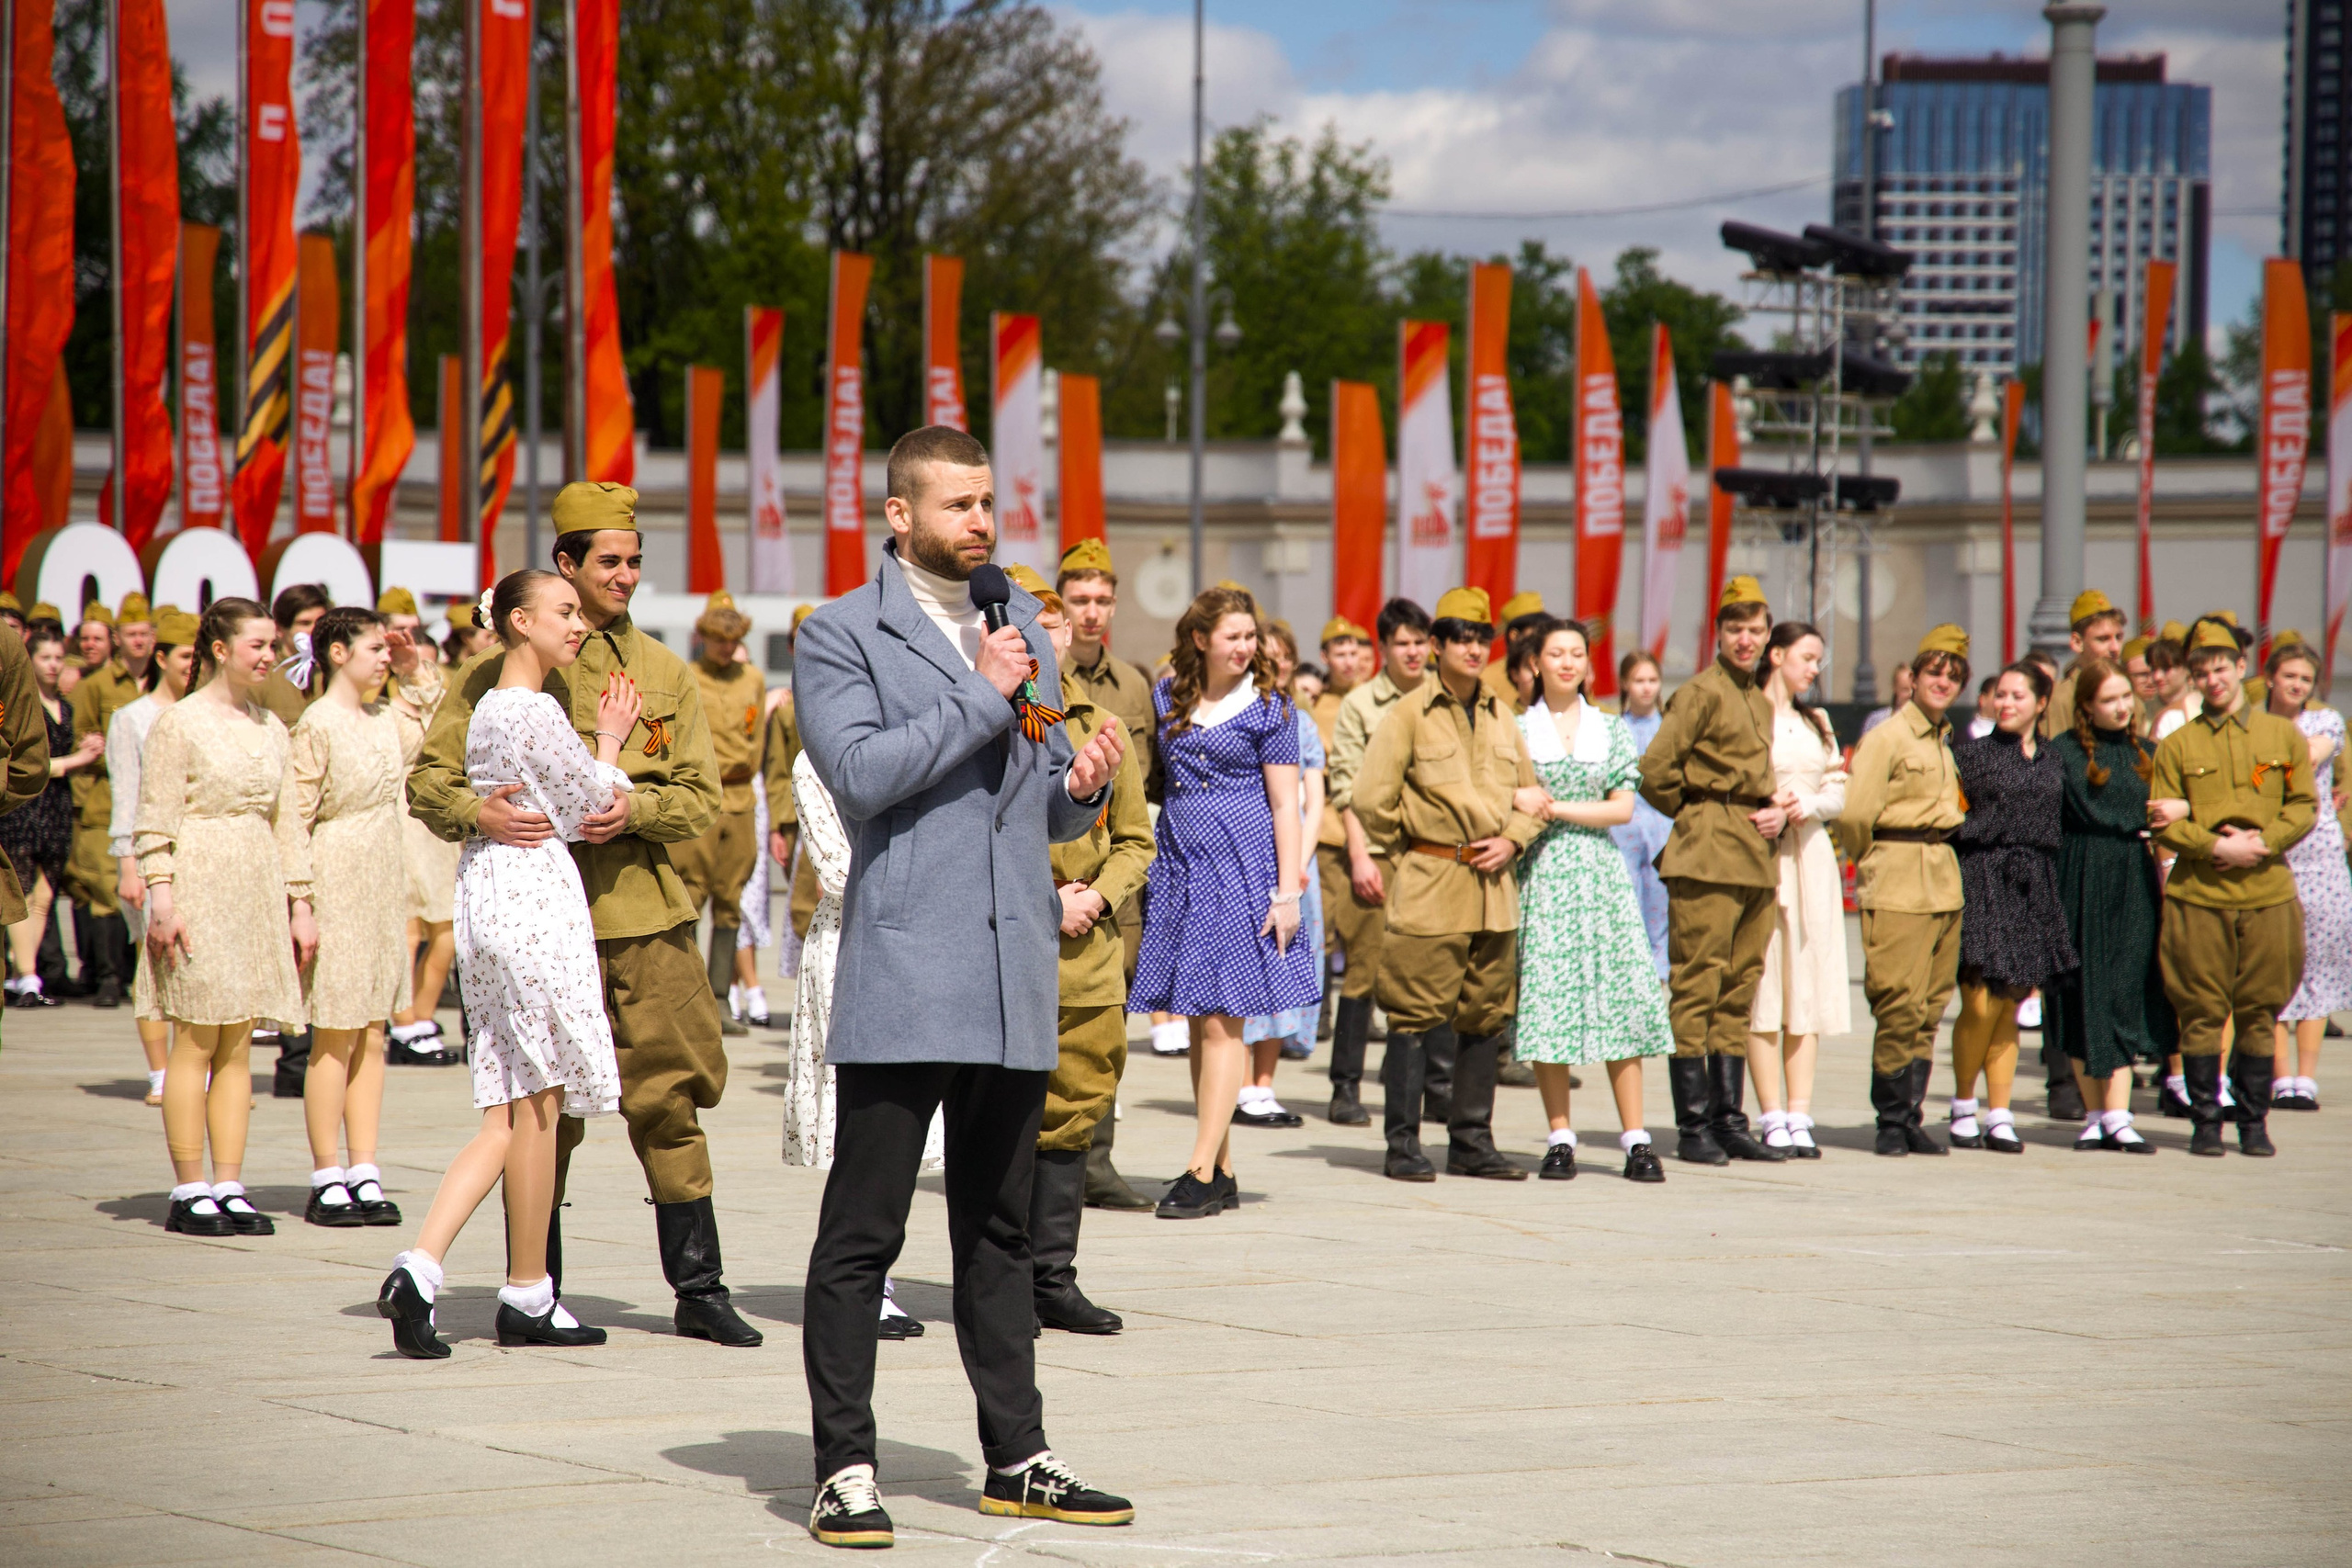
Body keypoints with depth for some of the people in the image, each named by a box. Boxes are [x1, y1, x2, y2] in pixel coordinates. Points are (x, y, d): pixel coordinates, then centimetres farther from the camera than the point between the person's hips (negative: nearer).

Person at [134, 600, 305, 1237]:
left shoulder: (270, 727, 14)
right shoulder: (180, 723, -5)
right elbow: (155, 821, -8)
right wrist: (161, 897, -16)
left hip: (256, 887, 6)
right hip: (200, 884, -6)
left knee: (238, 1045, 5)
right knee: (197, 1041, -5)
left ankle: (229, 1187, 7)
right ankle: (188, 1191, -2)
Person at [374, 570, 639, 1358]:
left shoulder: (486, 709, 15)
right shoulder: (539, 713, -12)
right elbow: (590, 808, -5)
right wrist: (610, 741, 10)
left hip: (484, 898, 9)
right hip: (536, 895, -9)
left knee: (510, 1115, 6)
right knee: (538, 1102, 1)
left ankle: (418, 1268, -9)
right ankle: (527, 1294, 9)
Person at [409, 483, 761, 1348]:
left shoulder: (663, 671, 12)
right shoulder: (504, 668, 4)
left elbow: (700, 796, 7)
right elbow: (428, 779, 2)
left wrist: (636, 808, -14)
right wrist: (480, 814, -19)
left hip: (647, 919, 2)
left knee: (669, 1100, 0)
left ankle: (700, 1290, 6)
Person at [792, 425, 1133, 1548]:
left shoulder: (1023, 624, 18)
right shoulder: (841, 636, -1)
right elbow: (860, 773, -16)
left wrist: (1082, 788, 0)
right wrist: (982, 696, -13)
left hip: (1013, 978, 6)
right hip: (901, 973, -6)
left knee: (999, 1233, 12)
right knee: (861, 1233, -5)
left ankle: (1016, 1457, 17)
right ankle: (844, 1469, -2)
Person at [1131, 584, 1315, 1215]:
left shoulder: (1267, 709, -1)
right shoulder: (1166, 699, 10)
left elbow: (1285, 807, -2)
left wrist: (1287, 891, -8)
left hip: (1241, 866, -5)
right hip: (1178, 869, 5)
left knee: (1220, 1020, -8)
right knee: (1198, 1022, 6)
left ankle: (1202, 1173, -10)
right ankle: (1223, 1172, 11)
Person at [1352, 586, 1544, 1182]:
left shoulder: (1501, 716, 13)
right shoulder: (1409, 715, -4)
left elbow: (1533, 795, 19)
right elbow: (1371, 800, -8)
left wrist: (1512, 840, 2)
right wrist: (1408, 850, -2)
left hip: (1494, 888, 6)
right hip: (1429, 889, -6)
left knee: (1486, 1016, 8)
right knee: (1415, 1017, -5)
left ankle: (1472, 1141, 16)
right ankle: (1403, 1145, 0)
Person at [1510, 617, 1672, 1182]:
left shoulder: (1611, 730, 11)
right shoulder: (1517, 729, 7)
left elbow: (1622, 808, 2)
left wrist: (1556, 808, -8)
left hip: (1600, 874, 1)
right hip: (1540, 874, -1)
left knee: (1621, 999, -5)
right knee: (1546, 1002, -5)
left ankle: (1635, 1139, -4)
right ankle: (1560, 1139, 1)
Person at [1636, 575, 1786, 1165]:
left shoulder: (1761, 702, 18)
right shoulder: (1702, 692, -7)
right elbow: (1654, 771, -14)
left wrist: (1778, 812, 9)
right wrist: (1696, 818, -2)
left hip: (1756, 861, 8)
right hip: (1707, 859, -8)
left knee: (1739, 992, 9)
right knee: (1698, 987, -6)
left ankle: (1729, 1122, 13)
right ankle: (1693, 1127, -4)